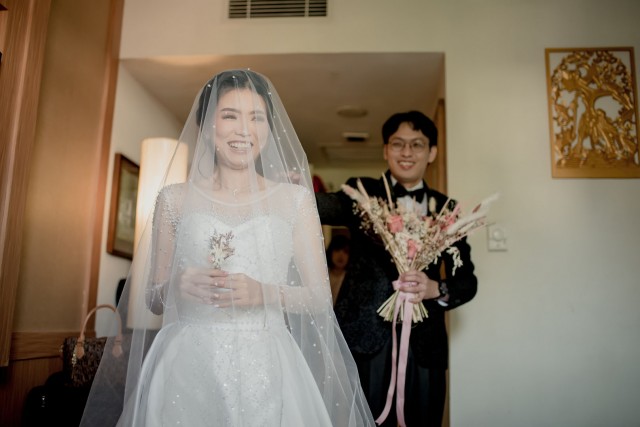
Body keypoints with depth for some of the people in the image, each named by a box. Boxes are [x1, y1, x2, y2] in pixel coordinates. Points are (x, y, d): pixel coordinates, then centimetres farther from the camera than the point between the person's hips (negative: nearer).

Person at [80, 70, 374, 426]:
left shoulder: (295, 199, 3)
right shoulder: (175, 199, 5)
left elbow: (320, 297, 3)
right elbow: (152, 300, 10)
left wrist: (263, 293, -14)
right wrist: (176, 287, -12)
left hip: (265, 369, 0)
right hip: (188, 367, 1)